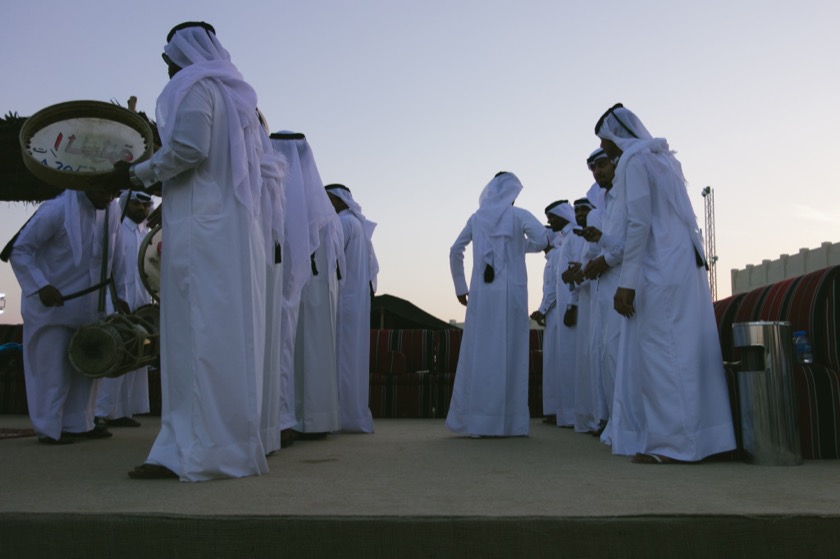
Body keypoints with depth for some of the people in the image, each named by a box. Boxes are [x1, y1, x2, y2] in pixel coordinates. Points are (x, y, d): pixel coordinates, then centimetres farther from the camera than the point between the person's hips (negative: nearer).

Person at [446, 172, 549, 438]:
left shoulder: (476, 218, 13)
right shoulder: (519, 215, 2)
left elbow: (455, 251, 15)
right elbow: (542, 239, -12)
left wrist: (460, 287, 19)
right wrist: (522, 245, 8)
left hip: (481, 293, 3)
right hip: (510, 292, -3)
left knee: (478, 353, 5)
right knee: (508, 353, 1)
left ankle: (472, 419, 7)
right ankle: (507, 420, 2)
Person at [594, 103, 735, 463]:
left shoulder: (633, 159, -7)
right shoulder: (663, 157, 21)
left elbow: (639, 223, -16)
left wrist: (626, 282, -17)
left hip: (660, 269, -9)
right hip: (683, 261, 9)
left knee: (660, 351, -8)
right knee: (682, 349, 8)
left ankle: (673, 443, -7)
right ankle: (693, 435, 11)